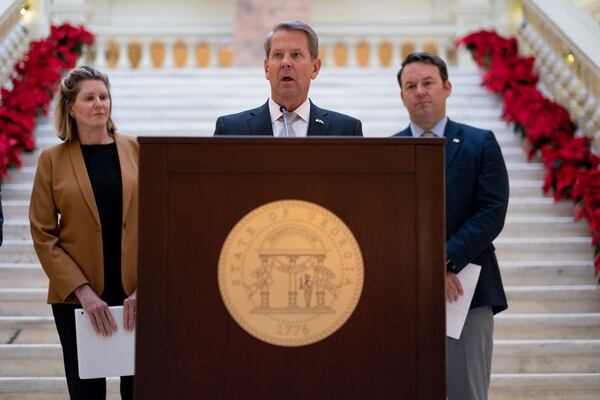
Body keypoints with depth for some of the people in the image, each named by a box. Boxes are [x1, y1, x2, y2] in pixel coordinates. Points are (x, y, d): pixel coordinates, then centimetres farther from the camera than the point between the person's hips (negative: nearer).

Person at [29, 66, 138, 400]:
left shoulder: (136, 150, 3)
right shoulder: (53, 160, 1)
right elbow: (43, 235, -2)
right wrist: (82, 291, -11)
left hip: (137, 295, 1)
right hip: (77, 298, 0)